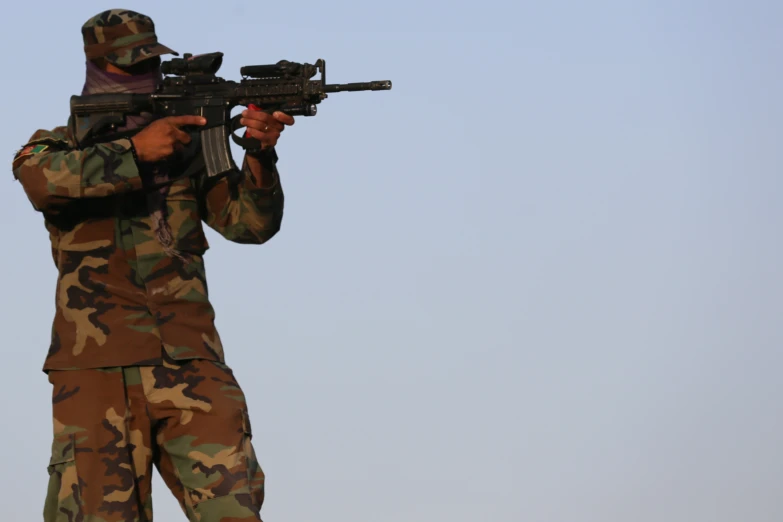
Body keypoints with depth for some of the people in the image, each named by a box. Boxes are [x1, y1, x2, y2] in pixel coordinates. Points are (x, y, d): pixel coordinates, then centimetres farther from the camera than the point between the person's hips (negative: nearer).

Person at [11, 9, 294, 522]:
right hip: (97, 367, -2)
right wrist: (136, 150, -21)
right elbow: (44, 178, -15)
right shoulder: (56, 147, 9)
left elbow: (250, 223, 6)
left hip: (189, 364, 2)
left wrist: (260, 156, -13)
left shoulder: (190, 147, 16)